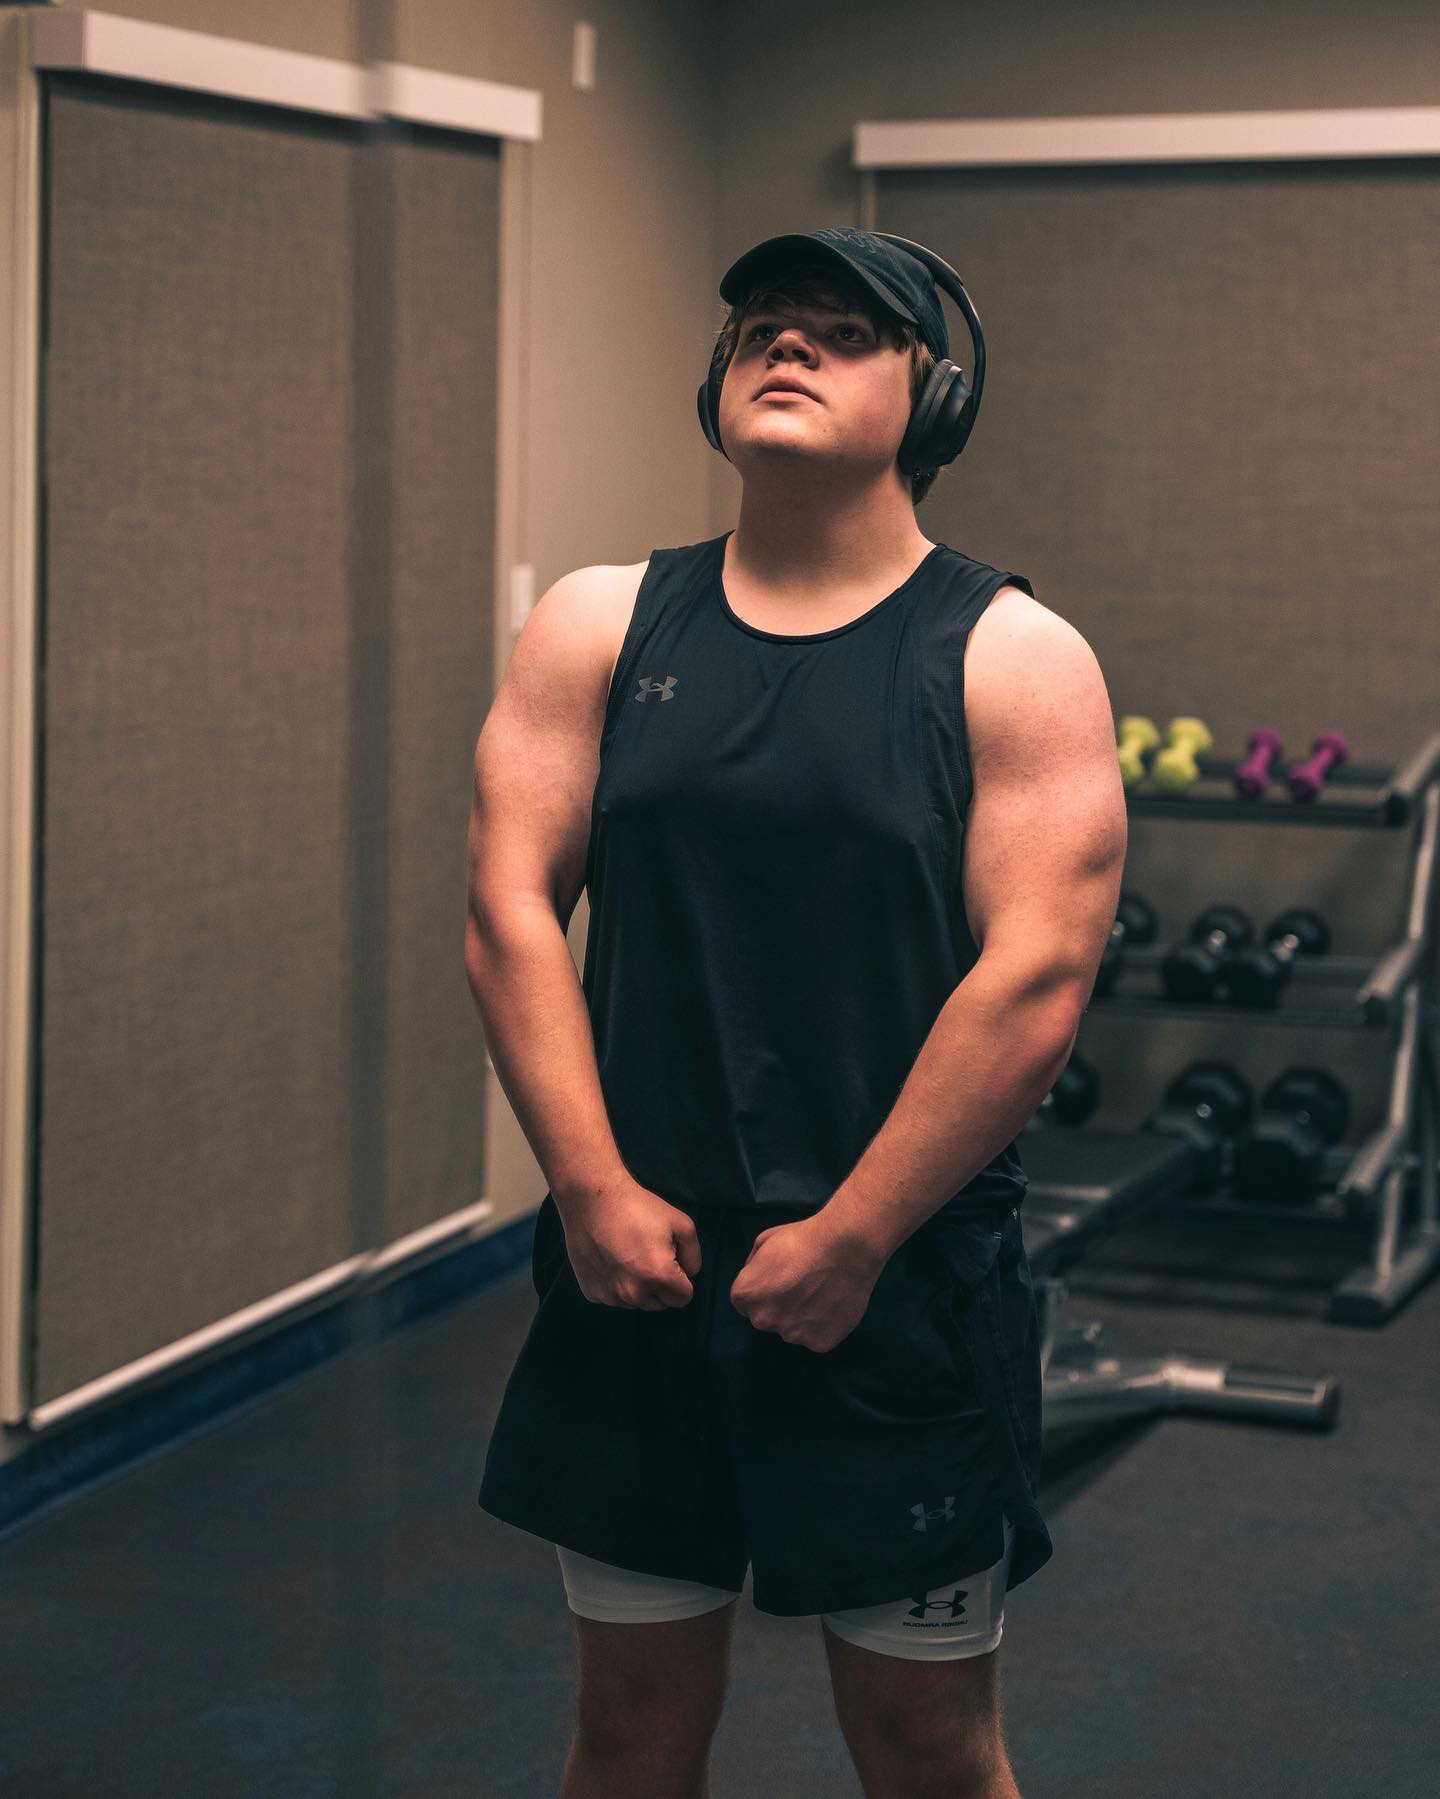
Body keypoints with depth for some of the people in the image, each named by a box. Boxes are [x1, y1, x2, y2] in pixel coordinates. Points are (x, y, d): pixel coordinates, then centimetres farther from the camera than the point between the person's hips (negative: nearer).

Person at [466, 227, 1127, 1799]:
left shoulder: (1012, 657, -4)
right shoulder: (600, 624, 6)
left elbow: (1038, 979, -11)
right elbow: (509, 909, 0)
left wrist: (851, 1239, -13)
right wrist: (596, 1191, -9)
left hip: (903, 1291, -2)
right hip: (630, 1264, 3)